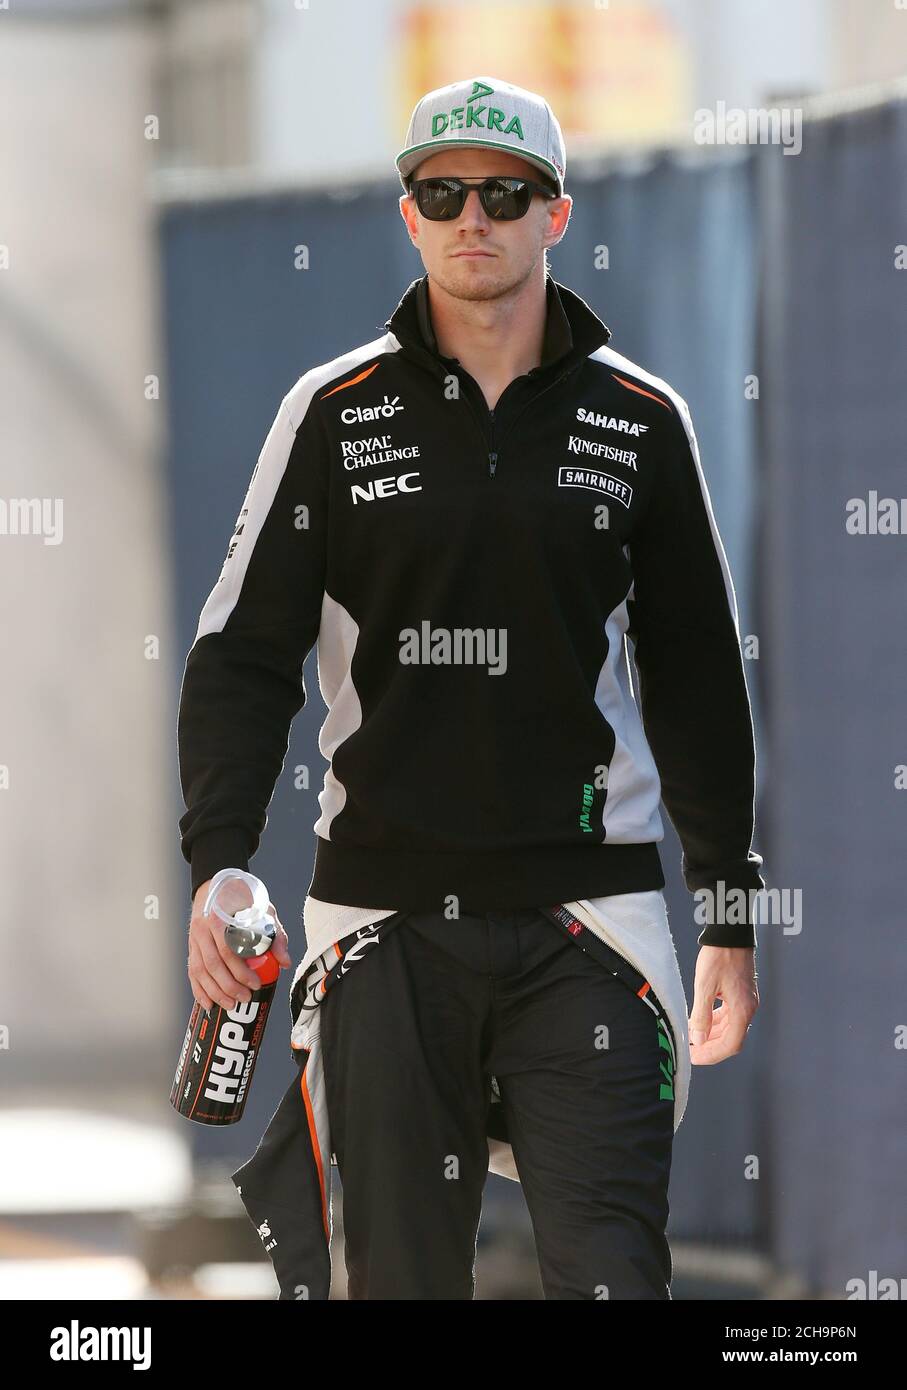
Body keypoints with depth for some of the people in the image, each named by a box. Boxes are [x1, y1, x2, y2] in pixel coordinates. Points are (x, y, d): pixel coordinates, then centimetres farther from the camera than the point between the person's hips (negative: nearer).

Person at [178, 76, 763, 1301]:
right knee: (403, 1268, 2)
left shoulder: (639, 421, 7)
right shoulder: (333, 415, 4)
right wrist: (217, 865, -9)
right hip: (386, 917, 0)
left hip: (583, 920, 0)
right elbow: (245, 652, 4)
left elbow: (697, 681, 12)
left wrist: (731, 916, 11)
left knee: (610, 1268, -9)